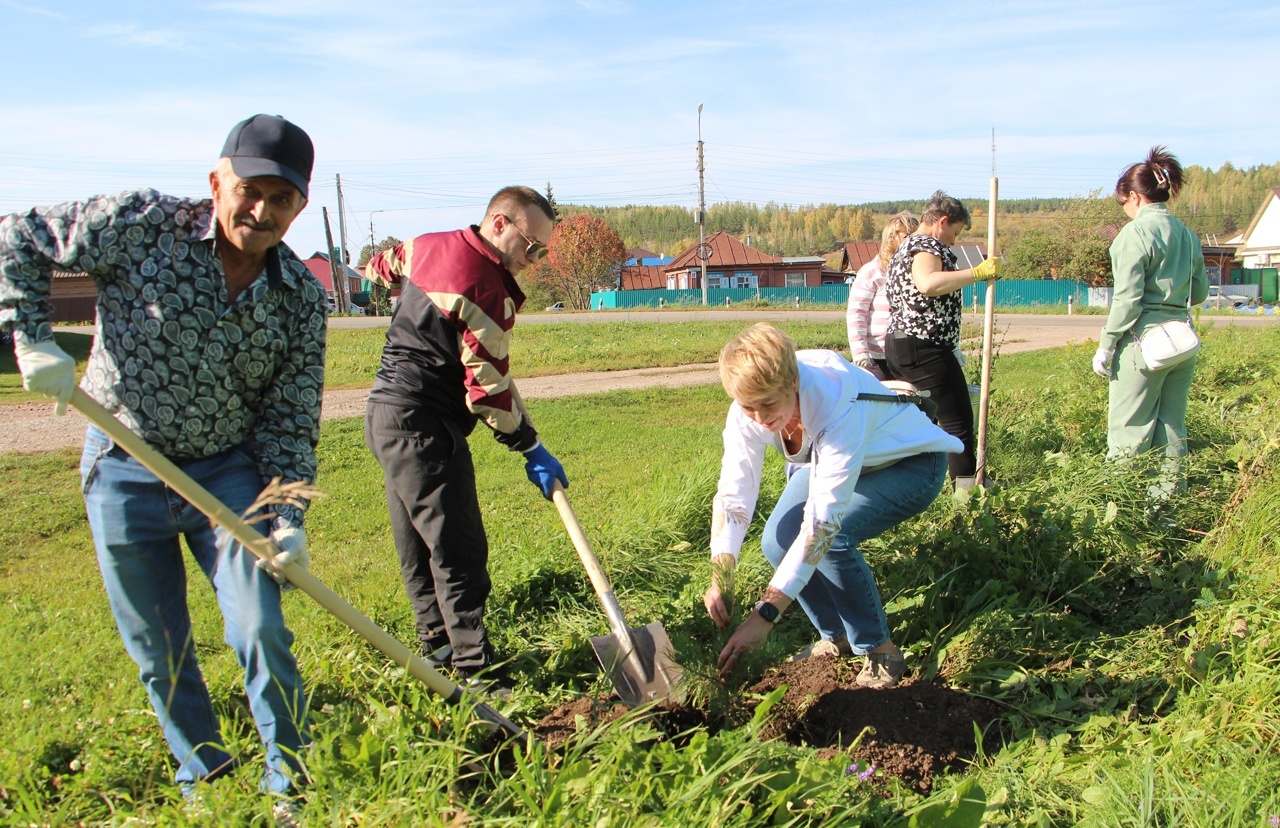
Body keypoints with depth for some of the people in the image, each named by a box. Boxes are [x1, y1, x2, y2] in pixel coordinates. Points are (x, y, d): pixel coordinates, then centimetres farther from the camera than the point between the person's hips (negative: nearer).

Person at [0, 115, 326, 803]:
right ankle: (203, 779, 31)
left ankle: (292, 786, 16)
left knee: (261, 633, -5)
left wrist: (288, 517, -15)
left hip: (229, 472, 1)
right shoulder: (141, 223, -14)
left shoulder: (302, 296, -8)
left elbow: (291, 418, -5)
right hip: (123, 473, 0)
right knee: (159, 653, 10)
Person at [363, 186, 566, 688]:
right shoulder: (487, 290, -20)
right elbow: (489, 391, -18)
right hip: (423, 427, -11)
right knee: (459, 552, -8)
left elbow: (386, 263, 31)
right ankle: (475, 670, -4)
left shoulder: (429, 245, 8)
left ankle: (437, 645, 30)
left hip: (387, 413, 11)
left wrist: (376, 269, 54)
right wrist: (532, 450, -9)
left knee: (419, 544, 18)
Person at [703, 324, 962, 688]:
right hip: (826, 459, 6)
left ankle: (879, 650, -6)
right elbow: (732, 493, -22)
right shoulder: (748, 411, -24)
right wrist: (720, 580, -37)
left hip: (912, 464, -6)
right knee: (778, 541, -14)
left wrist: (766, 614, -43)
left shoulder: (838, 409, -41)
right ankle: (836, 637, 11)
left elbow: (822, 520, -42)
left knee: (831, 538, -29)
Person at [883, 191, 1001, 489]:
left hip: (897, 343, 11)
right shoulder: (927, 245, -10)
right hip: (924, 348, -11)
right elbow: (928, 283, -31)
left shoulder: (906, 247, 24)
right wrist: (979, 272, -27)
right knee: (958, 420, -6)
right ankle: (967, 485, -5)